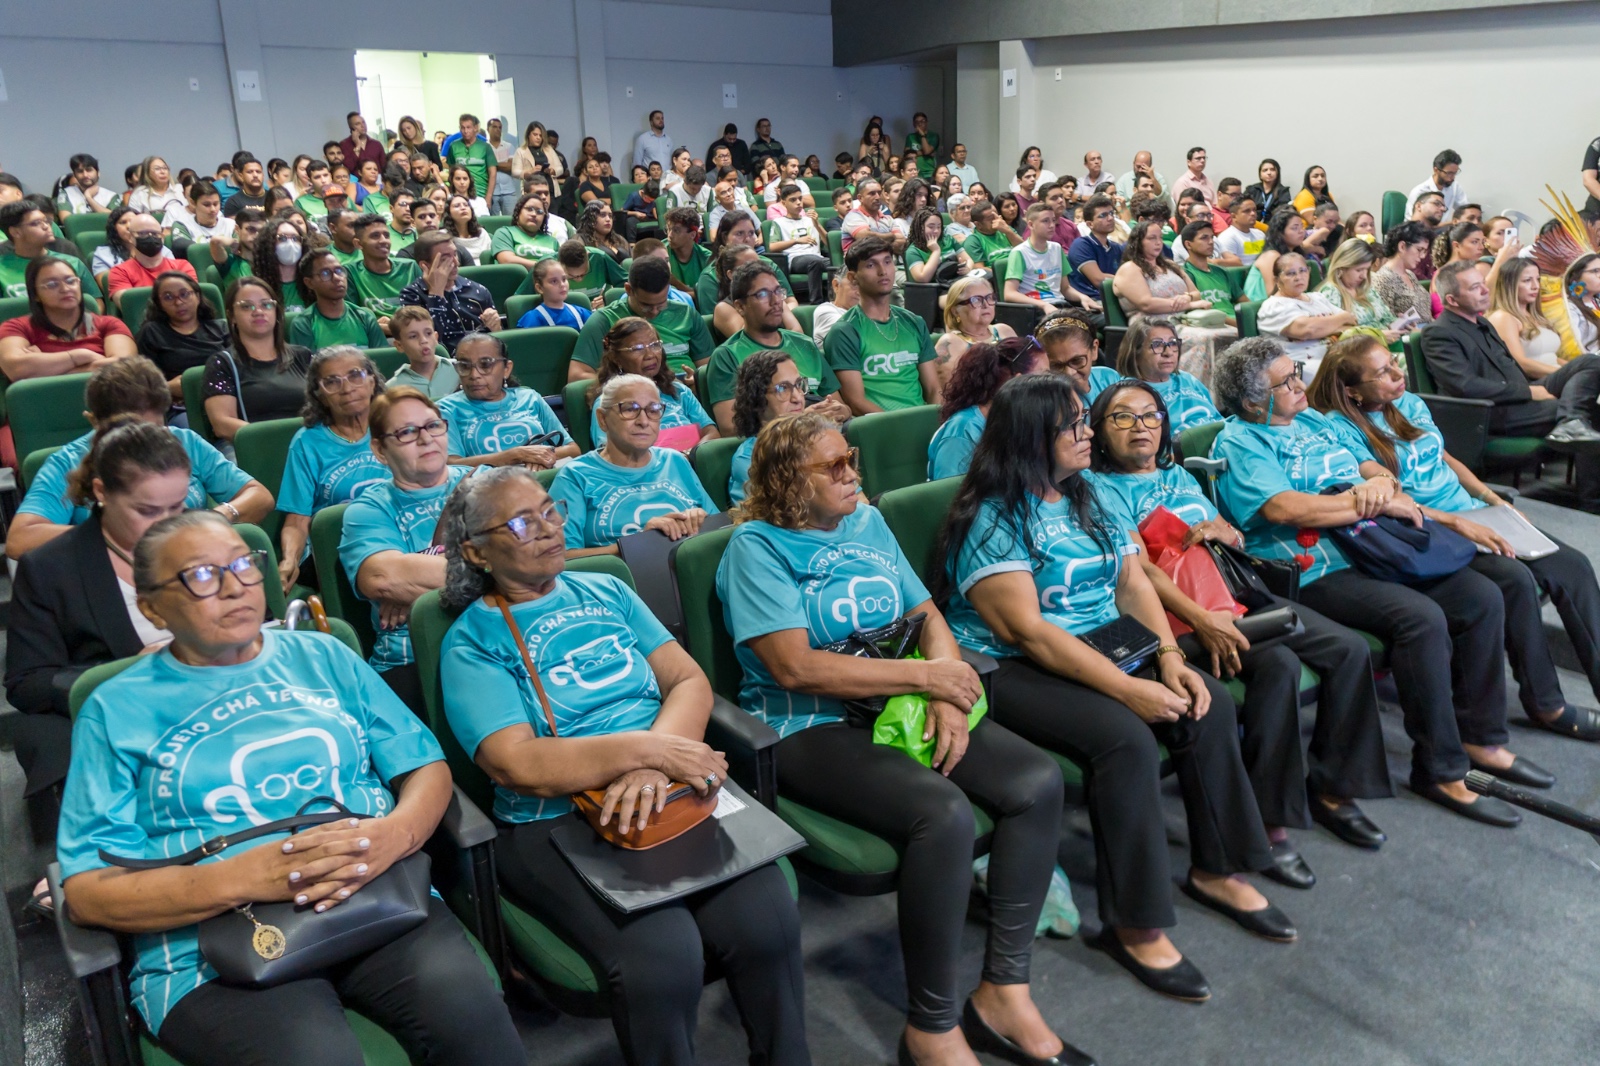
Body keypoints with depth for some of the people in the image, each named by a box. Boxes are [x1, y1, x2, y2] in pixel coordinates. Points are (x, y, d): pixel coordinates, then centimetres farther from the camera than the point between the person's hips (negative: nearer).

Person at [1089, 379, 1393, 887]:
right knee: (1278, 665, -30)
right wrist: (1202, 620, -26)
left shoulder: (1179, 475, 23)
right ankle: (1270, 821, -21)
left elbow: (1235, 536, 26)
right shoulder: (1104, 489, -1)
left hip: (1238, 596, 8)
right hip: (1177, 610, -8)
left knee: (1349, 648, -7)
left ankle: (1332, 787, 6)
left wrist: (1222, 531, 0)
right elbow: (1139, 568, -14)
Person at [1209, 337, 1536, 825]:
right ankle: (1440, 771, -15)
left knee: (1483, 597, -3)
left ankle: (1480, 737, 9)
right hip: (1315, 575, -9)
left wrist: (1381, 483, -7)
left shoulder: (1313, 421, 20)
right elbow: (1284, 508, -22)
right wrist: (1378, 505, -14)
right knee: (1421, 617, -28)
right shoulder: (1238, 444, -7)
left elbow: (1371, 469, 20)